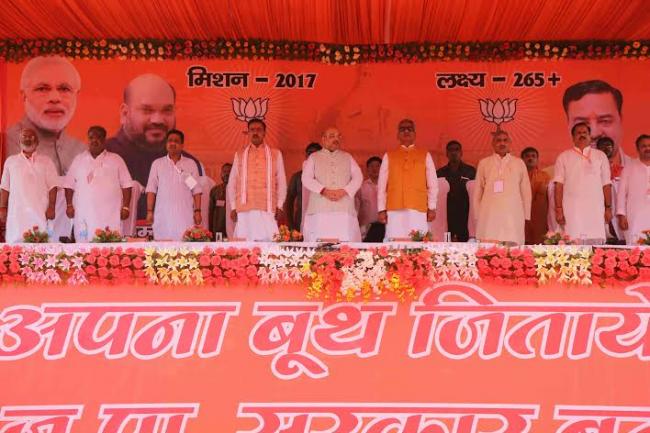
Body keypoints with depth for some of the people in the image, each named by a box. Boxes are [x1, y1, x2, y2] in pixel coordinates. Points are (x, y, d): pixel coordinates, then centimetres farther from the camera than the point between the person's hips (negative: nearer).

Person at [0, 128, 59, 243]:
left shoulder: (46, 161, 11)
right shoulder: (11, 161, 15)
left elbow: (52, 187, 5)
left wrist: (51, 207, -5)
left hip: (39, 212, -1)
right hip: (16, 212, 1)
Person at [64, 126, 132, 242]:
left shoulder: (116, 159, 8)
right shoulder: (79, 160, 15)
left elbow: (126, 185, 5)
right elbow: (69, 185, 16)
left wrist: (125, 207, -2)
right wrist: (69, 205, 6)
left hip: (109, 216, -2)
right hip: (84, 216, 2)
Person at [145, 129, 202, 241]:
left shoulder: (190, 164, 11)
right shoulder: (157, 164, 11)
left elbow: (196, 190, 8)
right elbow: (151, 190, 8)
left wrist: (197, 211, 0)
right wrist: (149, 211, 1)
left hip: (185, 216, 0)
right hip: (163, 215, 0)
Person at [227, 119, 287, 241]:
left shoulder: (275, 154, 13)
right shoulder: (240, 155, 15)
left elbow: (281, 182, 12)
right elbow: (231, 183, 16)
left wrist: (279, 206, 3)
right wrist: (233, 207, 8)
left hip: (268, 209, -1)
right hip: (244, 210, 1)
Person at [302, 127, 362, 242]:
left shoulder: (348, 157, 22)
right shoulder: (314, 157, 16)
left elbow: (358, 177, 11)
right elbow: (306, 178, 4)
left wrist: (344, 191, -7)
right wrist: (324, 191, -11)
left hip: (344, 210, 2)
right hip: (320, 209, -1)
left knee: (346, 244, -10)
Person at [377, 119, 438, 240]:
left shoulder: (425, 155, 13)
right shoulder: (389, 156, 13)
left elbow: (432, 184, 11)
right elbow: (381, 185, 10)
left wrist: (432, 208, 4)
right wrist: (382, 209, 3)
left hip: (418, 210, 0)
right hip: (394, 210, 0)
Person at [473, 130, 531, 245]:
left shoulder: (519, 163, 12)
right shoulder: (484, 163, 12)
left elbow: (526, 191, 13)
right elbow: (477, 191, 14)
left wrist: (526, 216, 10)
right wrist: (477, 216, 10)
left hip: (513, 216, 0)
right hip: (489, 217, 0)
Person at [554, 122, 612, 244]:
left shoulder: (600, 156, 14)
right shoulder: (564, 157, 10)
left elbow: (606, 184, 12)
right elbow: (559, 185, 4)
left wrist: (608, 208, 6)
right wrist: (558, 209, -4)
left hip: (595, 210, 1)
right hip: (572, 210, -1)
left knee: (596, 243, -6)